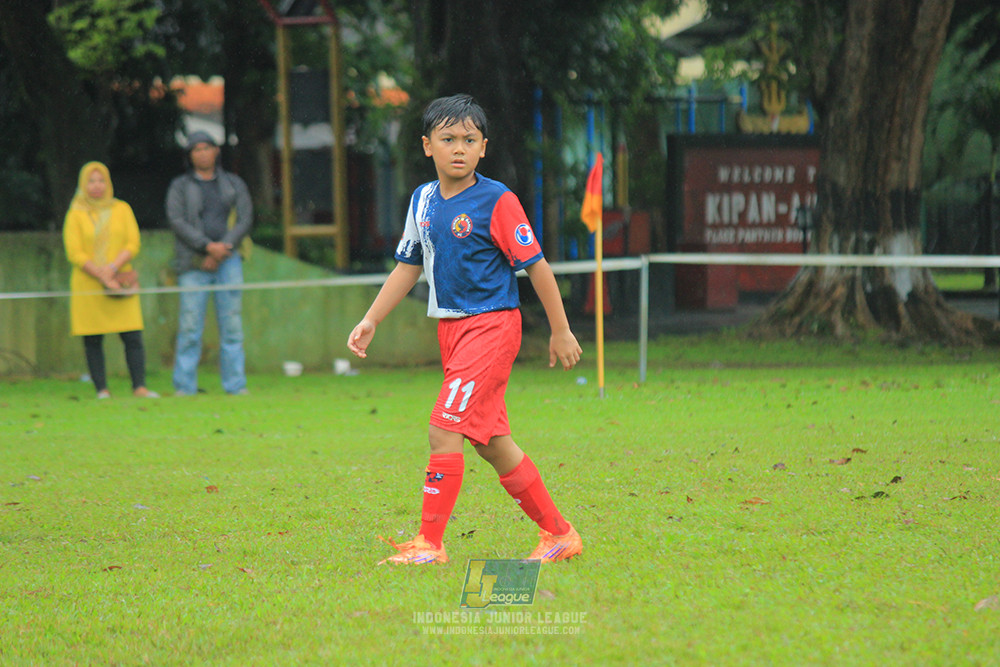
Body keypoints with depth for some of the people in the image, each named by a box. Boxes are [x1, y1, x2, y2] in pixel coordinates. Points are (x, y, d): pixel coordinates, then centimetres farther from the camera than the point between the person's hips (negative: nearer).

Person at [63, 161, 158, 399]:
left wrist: (113, 268, -13)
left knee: (133, 337, -7)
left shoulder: (122, 210, 10)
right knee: (93, 340, -2)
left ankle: (139, 387, -6)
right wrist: (102, 276, -12)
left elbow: (133, 244, 4)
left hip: (121, 281, 1)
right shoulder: (76, 215, 4)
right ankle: (102, 390, 3)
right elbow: (75, 253, -3)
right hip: (87, 287, -1)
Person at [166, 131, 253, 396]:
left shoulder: (233, 184, 14)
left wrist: (223, 249, -9)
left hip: (228, 261, 2)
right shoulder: (179, 187, 10)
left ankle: (236, 384, 1)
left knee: (232, 322, -2)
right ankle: (184, 386, -3)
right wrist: (208, 246, -15)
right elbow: (176, 221, -3)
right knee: (190, 326, -7)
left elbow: (245, 218, 5)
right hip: (193, 264, -2)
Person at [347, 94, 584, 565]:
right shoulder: (423, 200, 8)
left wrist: (560, 331, -6)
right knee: (491, 443, 10)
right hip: (451, 328, 7)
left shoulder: (497, 201, -11)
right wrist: (371, 321, 12)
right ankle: (559, 534, 20)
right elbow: (408, 266, 18)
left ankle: (430, 544, -9)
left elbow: (535, 265, -8)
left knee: (444, 431, -15)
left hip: (491, 324, -7)